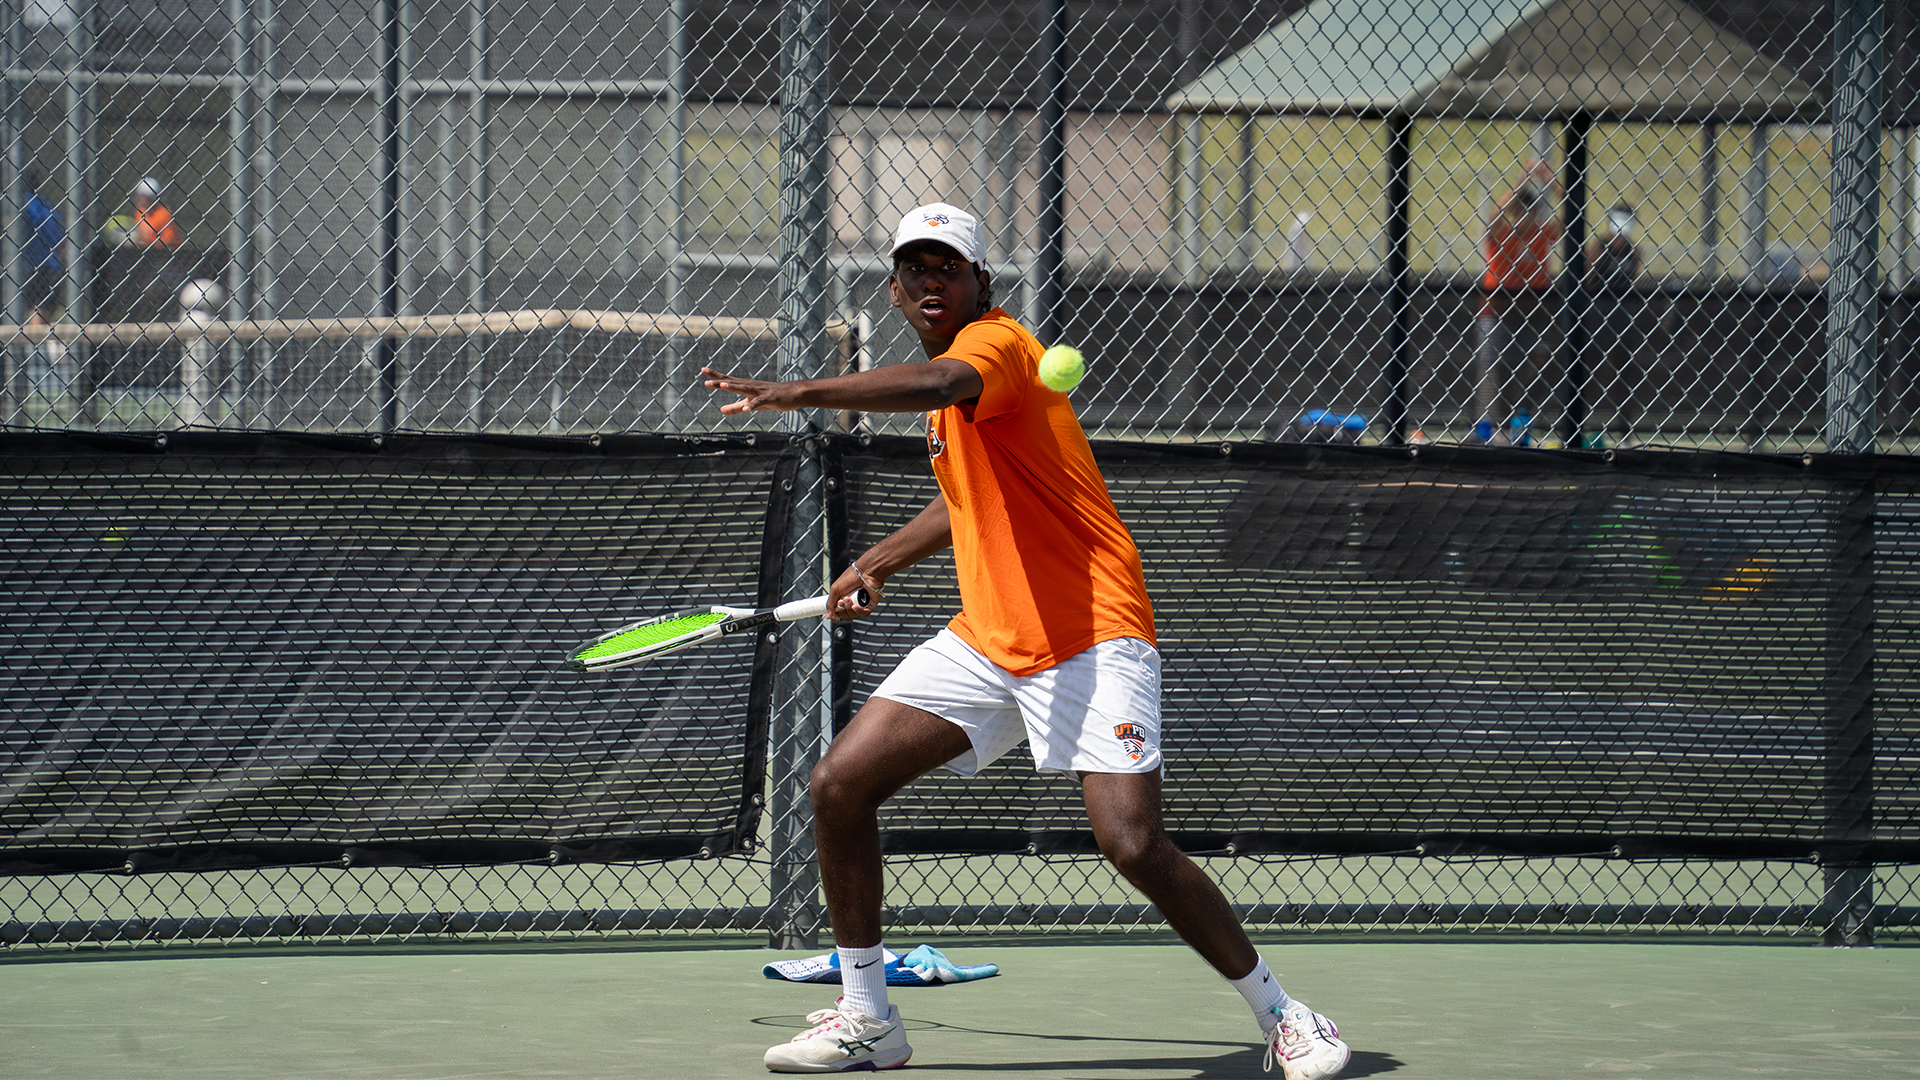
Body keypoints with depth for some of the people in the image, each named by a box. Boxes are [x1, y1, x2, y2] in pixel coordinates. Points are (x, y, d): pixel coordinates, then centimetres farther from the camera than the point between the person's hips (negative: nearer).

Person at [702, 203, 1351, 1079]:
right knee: (838, 784, -1)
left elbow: (933, 384, -38)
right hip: (987, 641, 9)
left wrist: (799, 393, -47)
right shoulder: (953, 387, 15)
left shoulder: (996, 343, -13)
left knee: (1133, 843, -21)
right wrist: (878, 561, 29)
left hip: (1090, 637, -9)